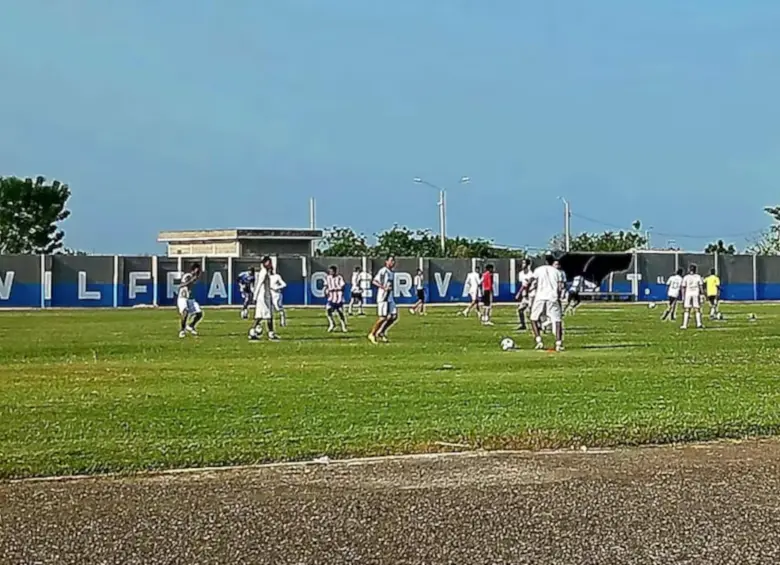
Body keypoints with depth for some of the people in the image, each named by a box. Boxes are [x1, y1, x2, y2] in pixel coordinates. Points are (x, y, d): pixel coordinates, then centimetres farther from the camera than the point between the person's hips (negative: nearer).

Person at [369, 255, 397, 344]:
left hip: (390, 298, 9)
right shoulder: (383, 271, -12)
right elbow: (374, 281, -21)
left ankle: (381, 333, 14)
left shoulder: (392, 272, 15)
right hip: (382, 297, -9)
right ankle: (372, 334, 6)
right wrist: (384, 288, -28)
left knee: (394, 316, 4)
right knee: (382, 317, -8)